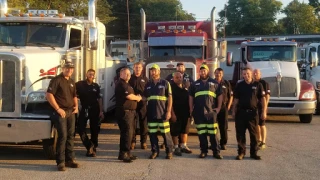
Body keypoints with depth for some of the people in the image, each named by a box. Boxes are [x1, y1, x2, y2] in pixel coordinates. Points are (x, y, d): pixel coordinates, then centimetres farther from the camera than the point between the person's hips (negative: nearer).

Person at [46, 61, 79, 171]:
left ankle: (69, 160, 17)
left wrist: (76, 106, 9)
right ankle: (60, 162, -4)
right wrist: (58, 109, -17)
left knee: (70, 136, 9)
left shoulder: (72, 82, 16)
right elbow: (49, 95, -16)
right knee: (62, 136, -10)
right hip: (61, 112, -8)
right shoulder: (57, 80, -8)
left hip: (71, 112, 8)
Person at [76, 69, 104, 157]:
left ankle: (93, 148, 17)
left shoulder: (96, 86, 8)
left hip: (95, 110, 2)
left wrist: (101, 111, 5)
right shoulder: (79, 84, 0)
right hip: (84, 109, -2)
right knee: (80, 128, -12)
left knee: (94, 130, 6)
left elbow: (99, 99, 11)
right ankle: (89, 146, 0)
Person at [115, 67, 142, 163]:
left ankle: (126, 153, 21)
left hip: (130, 111, 10)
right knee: (127, 132, -13)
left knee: (129, 132, 14)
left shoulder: (127, 84, 22)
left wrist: (136, 97, 6)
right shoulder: (121, 84, -11)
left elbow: (131, 96, 27)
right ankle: (123, 154, -10)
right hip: (124, 111, -10)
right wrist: (137, 98, -1)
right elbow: (129, 96, -19)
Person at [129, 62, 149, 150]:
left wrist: (143, 96, -6)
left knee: (143, 124, 4)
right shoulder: (130, 78, 7)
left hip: (143, 104, 1)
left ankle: (143, 142, 12)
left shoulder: (145, 79, 10)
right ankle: (132, 142, 7)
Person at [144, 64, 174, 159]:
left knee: (166, 133, -1)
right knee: (152, 133, 5)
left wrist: (168, 111, -10)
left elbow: (170, 98, -2)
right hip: (151, 113, 4)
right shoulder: (148, 85, 12)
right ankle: (155, 151, 16)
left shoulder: (165, 83, 0)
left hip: (162, 113, -4)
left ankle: (169, 151, 9)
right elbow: (145, 98, 18)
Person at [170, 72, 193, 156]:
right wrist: (172, 113, -19)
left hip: (185, 113, 6)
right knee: (175, 131, -1)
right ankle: (176, 148, 6)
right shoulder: (172, 88, -7)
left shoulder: (185, 88, 13)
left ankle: (183, 146, 21)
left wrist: (189, 113, 13)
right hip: (176, 114, -6)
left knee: (185, 130, 11)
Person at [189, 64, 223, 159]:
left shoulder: (214, 83, 9)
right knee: (201, 133, 5)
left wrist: (219, 107, 1)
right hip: (198, 112, 2)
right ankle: (203, 151, 13)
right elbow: (191, 96, 15)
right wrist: (191, 109, 7)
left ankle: (216, 152, 3)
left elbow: (220, 95, 9)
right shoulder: (195, 84, 14)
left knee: (213, 133, -2)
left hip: (211, 111, -2)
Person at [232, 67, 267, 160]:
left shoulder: (257, 85, 1)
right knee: (240, 134, 3)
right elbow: (236, 99, 10)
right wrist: (233, 111, 5)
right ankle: (241, 152, 11)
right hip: (241, 112, 1)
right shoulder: (239, 85, 7)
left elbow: (263, 99, 1)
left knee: (254, 134, 4)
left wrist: (264, 111, -6)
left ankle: (254, 153, 14)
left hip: (252, 112, -1)